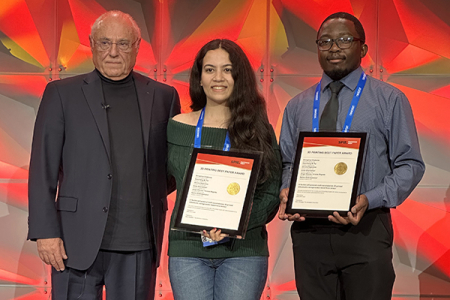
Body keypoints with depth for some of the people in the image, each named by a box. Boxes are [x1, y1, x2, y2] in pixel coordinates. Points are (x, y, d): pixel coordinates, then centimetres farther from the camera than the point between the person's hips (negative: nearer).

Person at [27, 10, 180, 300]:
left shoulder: (163, 96, 10)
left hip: (140, 243, 2)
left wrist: (151, 195, 2)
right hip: (79, 241, -2)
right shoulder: (62, 93, 4)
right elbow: (43, 169, 1)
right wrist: (45, 231, -6)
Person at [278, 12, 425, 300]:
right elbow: (287, 163, 16)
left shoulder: (390, 100, 3)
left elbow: (410, 164, -1)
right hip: (309, 231, 3)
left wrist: (369, 200, -16)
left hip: (365, 229, -3)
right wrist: (286, 192, -7)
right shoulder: (297, 106, 14)